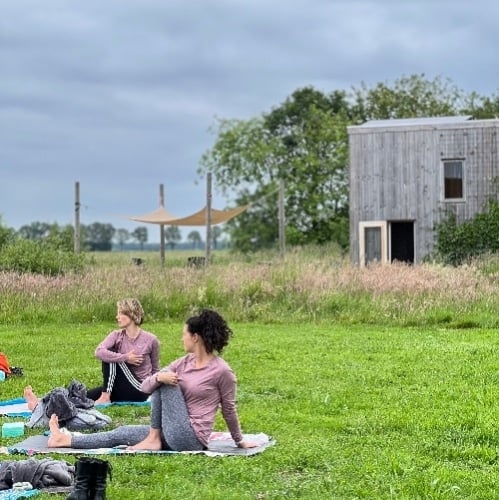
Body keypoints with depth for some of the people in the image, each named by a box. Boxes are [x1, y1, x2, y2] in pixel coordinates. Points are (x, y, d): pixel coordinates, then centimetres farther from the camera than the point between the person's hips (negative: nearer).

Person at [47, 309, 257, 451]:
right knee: (122, 432, 3)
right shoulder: (184, 362, 8)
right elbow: (146, 386, 4)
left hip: (191, 439, -7)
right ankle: (66, 440, 6)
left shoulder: (221, 371, -12)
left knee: (166, 384, -14)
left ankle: (153, 438, -9)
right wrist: (159, 377, -18)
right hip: (174, 436, 7)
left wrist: (239, 441, 7)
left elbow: (229, 409, 0)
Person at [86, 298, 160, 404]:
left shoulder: (150, 340, -5)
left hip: (139, 390, -3)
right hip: (122, 389, 3)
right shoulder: (117, 335, 0)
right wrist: (125, 358, -24)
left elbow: (155, 370, 7)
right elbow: (99, 352, -21)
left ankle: (105, 398, -22)